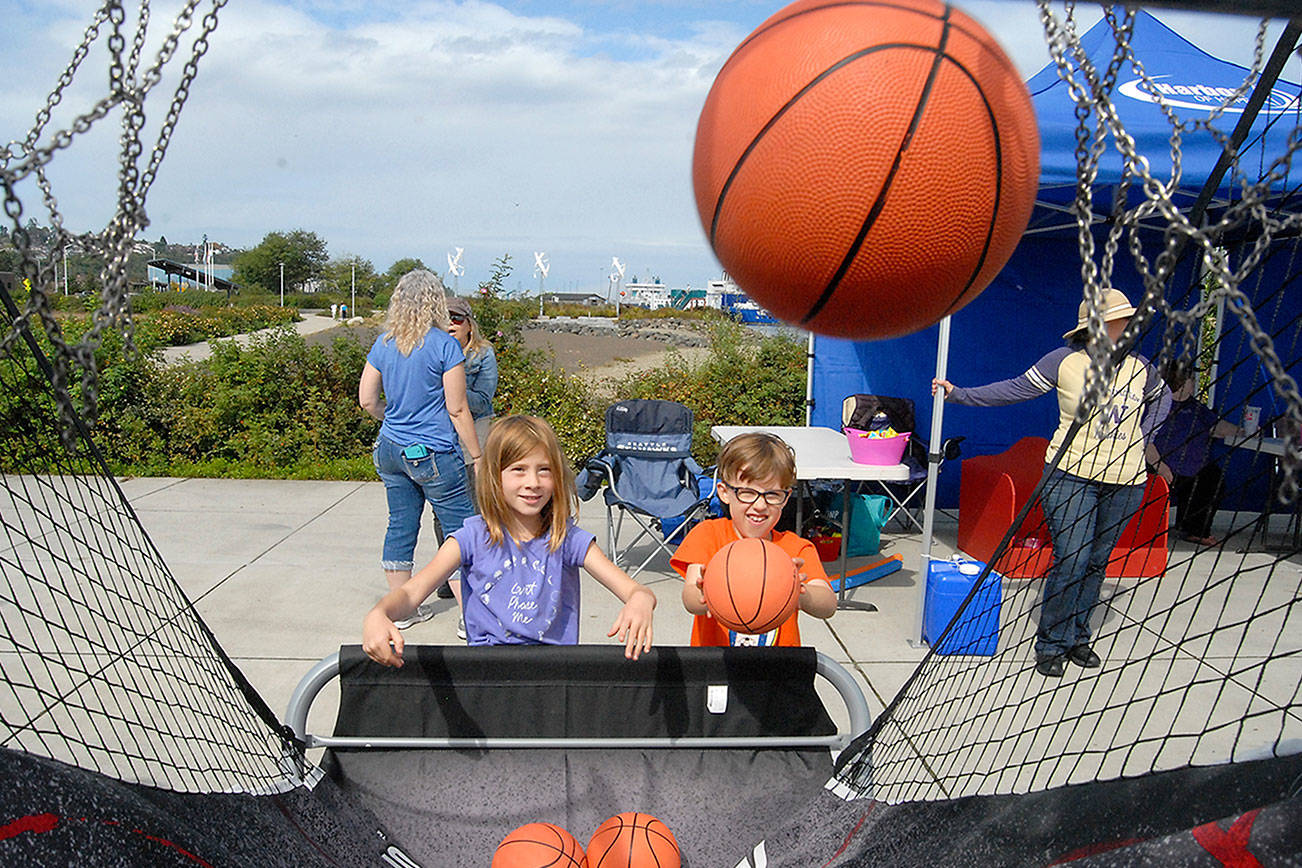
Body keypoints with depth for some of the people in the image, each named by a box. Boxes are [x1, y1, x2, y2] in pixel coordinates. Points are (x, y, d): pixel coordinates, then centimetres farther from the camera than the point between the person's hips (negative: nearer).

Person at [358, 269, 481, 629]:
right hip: (433, 452, -6)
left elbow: (367, 400, 10)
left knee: (400, 525, 14)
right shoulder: (445, 345, -11)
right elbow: (457, 410, -11)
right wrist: (477, 457, -4)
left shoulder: (383, 343, 5)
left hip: (390, 449, 6)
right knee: (459, 528, 2)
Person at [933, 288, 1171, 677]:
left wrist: (1142, 438, 11)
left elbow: (1162, 398, 24)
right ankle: (1051, 644, 7)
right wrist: (959, 394, -4)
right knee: (1071, 560, -9)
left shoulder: (1140, 368, 4)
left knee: (1097, 562, 11)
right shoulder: (1064, 361, -6)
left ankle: (1077, 636, 26)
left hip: (1125, 482, 4)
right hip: (1072, 474, -4)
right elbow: (1014, 389, -1)